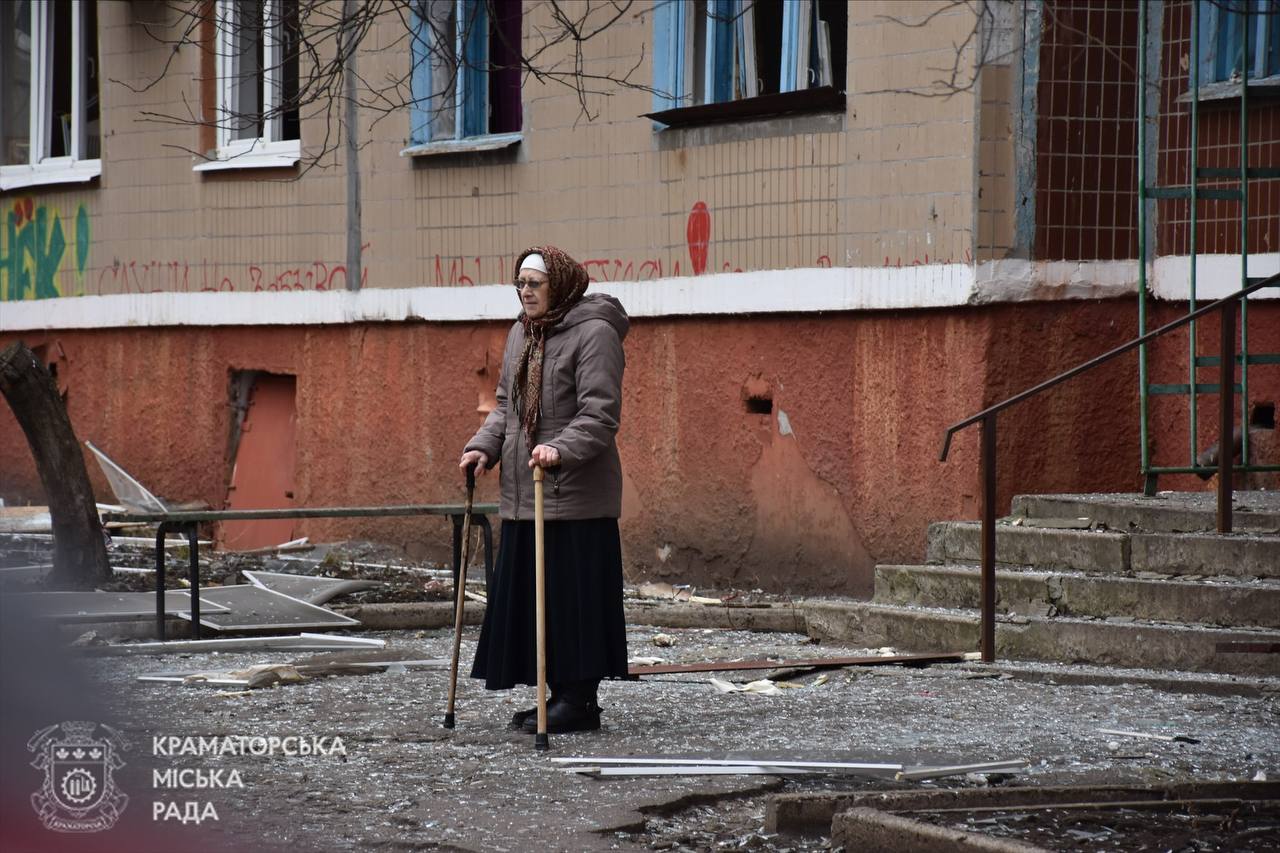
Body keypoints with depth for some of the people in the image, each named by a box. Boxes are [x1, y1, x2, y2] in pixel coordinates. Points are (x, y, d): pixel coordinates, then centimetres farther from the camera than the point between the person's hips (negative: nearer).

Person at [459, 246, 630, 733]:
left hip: (576, 494, -8)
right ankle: (560, 693, 16)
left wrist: (561, 449, -31)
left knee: (573, 592, -6)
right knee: (528, 594, 8)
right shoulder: (521, 334, 16)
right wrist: (484, 446, 4)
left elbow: (601, 414, -16)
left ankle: (580, 697, 0)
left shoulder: (594, 335, -10)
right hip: (524, 494, 8)